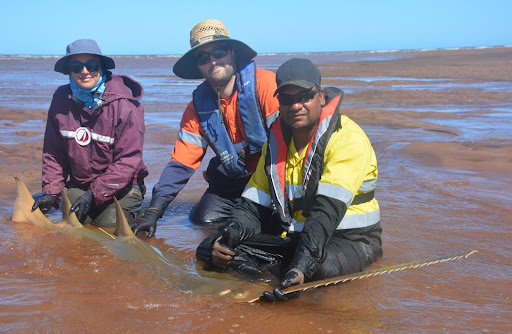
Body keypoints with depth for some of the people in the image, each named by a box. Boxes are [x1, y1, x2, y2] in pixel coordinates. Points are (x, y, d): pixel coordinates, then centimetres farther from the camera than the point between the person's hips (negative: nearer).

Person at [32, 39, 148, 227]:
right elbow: (53, 152, 6)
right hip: (78, 185, 4)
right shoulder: (61, 99, -2)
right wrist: (51, 191, -4)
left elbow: (128, 161, -17)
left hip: (121, 185, -4)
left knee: (111, 225, -21)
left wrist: (93, 194, -21)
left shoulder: (124, 105, -17)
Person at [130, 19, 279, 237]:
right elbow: (181, 163, -3)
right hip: (232, 180, 5)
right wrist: (153, 211, -13)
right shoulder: (199, 105, -1)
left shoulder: (265, 83, -17)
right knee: (203, 220, -8)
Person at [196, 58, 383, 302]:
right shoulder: (277, 140, 6)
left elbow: (327, 212, -29)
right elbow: (253, 205, 5)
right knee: (208, 248, -5)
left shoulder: (347, 138, -17)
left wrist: (302, 265, -40)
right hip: (291, 237, 6)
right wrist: (231, 234, -17)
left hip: (349, 238, -6)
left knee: (323, 266, -41)